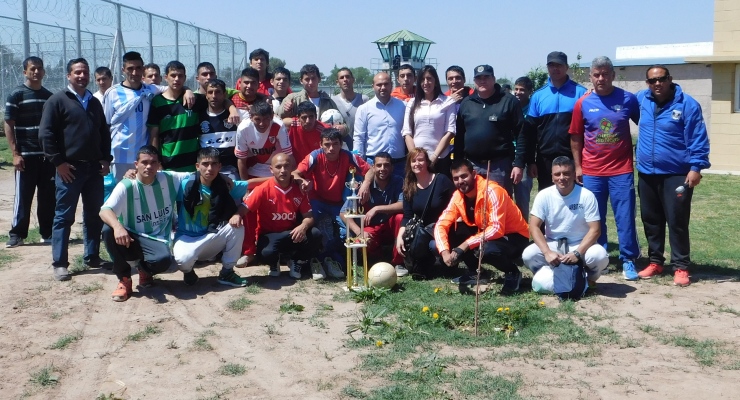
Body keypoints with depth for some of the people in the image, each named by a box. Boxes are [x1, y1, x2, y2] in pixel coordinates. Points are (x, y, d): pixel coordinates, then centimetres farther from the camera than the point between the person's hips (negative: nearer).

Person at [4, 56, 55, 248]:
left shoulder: (49, 96, 11)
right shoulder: (16, 95, -3)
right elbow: (9, 125, -5)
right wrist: (15, 153, -11)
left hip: (48, 155, 4)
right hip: (26, 155, -4)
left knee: (48, 197, 7)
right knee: (23, 197, 0)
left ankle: (48, 233, 16)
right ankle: (17, 234, 9)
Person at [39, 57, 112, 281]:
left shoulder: (94, 102, 17)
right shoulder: (57, 100, -2)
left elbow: (104, 133, 21)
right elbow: (46, 134, -8)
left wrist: (106, 159, 10)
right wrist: (58, 162, -12)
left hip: (94, 168, 6)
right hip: (70, 168, -6)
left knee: (95, 216, 9)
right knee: (64, 217, -2)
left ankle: (92, 257, 20)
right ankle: (59, 263, 3)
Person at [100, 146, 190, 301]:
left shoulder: (169, 179, -4)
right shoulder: (126, 186, -13)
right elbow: (105, 210, -26)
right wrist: (118, 226, -47)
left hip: (157, 242, 0)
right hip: (131, 239, 0)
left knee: (164, 260, -35)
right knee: (108, 230, -32)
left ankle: (144, 269, 8)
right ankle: (124, 279, -9)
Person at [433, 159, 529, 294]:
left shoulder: (492, 191, -27)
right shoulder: (458, 196, -7)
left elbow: (497, 229, -33)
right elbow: (441, 225, -9)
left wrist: (465, 245, -36)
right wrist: (445, 252, -27)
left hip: (514, 237, -7)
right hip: (486, 235, 7)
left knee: (486, 250, -37)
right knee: (451, 231, -11)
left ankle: (512, 272, -5)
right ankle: (475, 272, 5)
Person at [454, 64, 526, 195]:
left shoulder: (509, 101, -2)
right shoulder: (466, 103, 10)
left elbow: (520, 134, -5)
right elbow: (459, 136, 12)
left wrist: (519, 164, -11)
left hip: (500, 165, -4)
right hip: (471, 165, 4)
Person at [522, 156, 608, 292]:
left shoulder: (586, 196, -13)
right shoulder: (544, 196, -9)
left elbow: (595, 229, -14)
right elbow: (534, 227, -12)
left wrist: (577, 253, -27)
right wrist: (547, 252, -27)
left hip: (581, 245, 0)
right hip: (552, 244, 1)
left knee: (600, 256, -31)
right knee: (528, 255, -28)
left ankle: (587, 278, 3)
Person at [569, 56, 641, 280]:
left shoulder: (628, 100, -2)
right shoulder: (582, 103, 0)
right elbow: (576, 137, 7)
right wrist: (577, 166, 4)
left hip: (622, 170, -1)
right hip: (591, 172, 1)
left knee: (625, 218, 1)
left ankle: (628, 261, 11)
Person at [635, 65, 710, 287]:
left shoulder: (687, 104, -8)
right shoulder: (641, 100, 6)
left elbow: (698, 138, -9)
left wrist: (696, 167, -15)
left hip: (677, 175, -5)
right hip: (647, 174, 5)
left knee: (677, 222, -2)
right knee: (651, 220, 13)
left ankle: (681, 267, 8)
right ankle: (655, 262, 26)